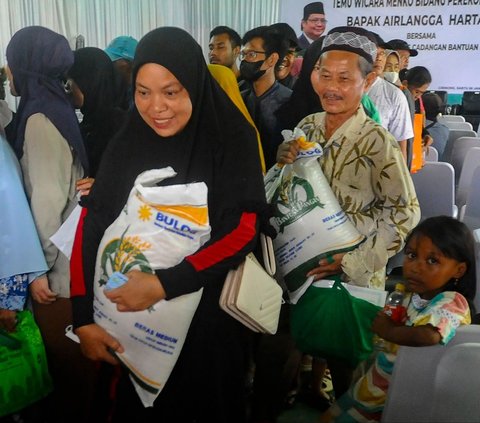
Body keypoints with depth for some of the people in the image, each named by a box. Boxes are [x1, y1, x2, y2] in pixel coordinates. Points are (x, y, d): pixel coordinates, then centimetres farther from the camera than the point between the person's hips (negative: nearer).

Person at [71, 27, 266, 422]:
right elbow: (93, 229, -5)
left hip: (212, 313, -2)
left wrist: (165, 284, -27)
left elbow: (243, 228, -21)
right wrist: (84, 317, -10)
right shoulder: (124, 147, -4)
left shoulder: (233, 140, -13)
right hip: (134, 316, 3)